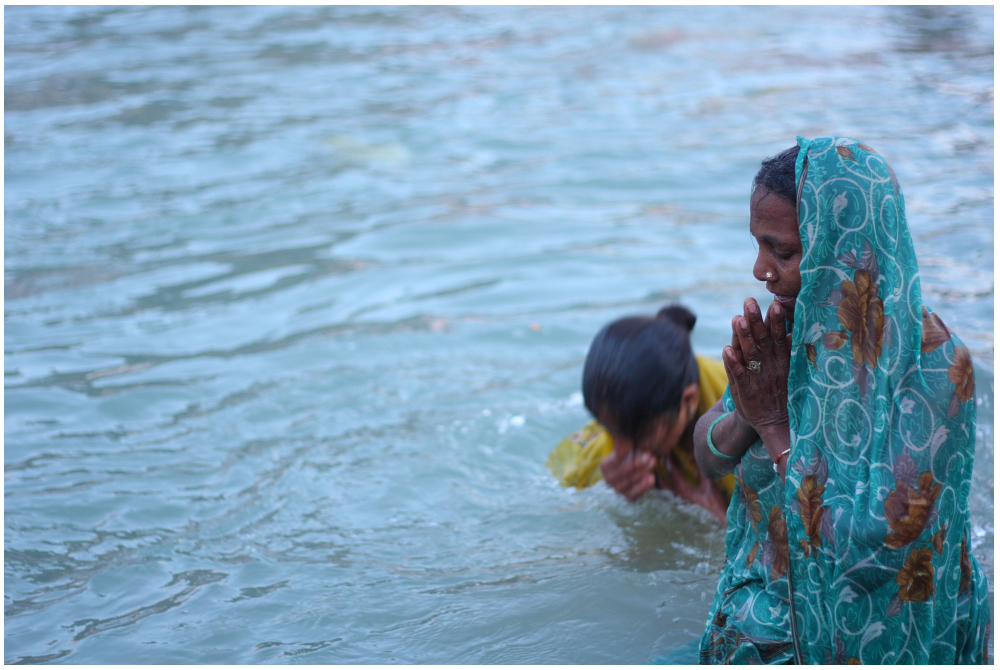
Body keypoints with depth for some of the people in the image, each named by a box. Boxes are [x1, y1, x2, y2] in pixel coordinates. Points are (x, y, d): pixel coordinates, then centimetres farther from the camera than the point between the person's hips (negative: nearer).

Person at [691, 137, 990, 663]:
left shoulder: (931, 364, -27)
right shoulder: (792, 325, -8)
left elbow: (873, 551, -31)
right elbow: (707, 457, -1)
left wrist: (777, 425, -24)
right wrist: (750, 410, -23)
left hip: (859, 634, -5)